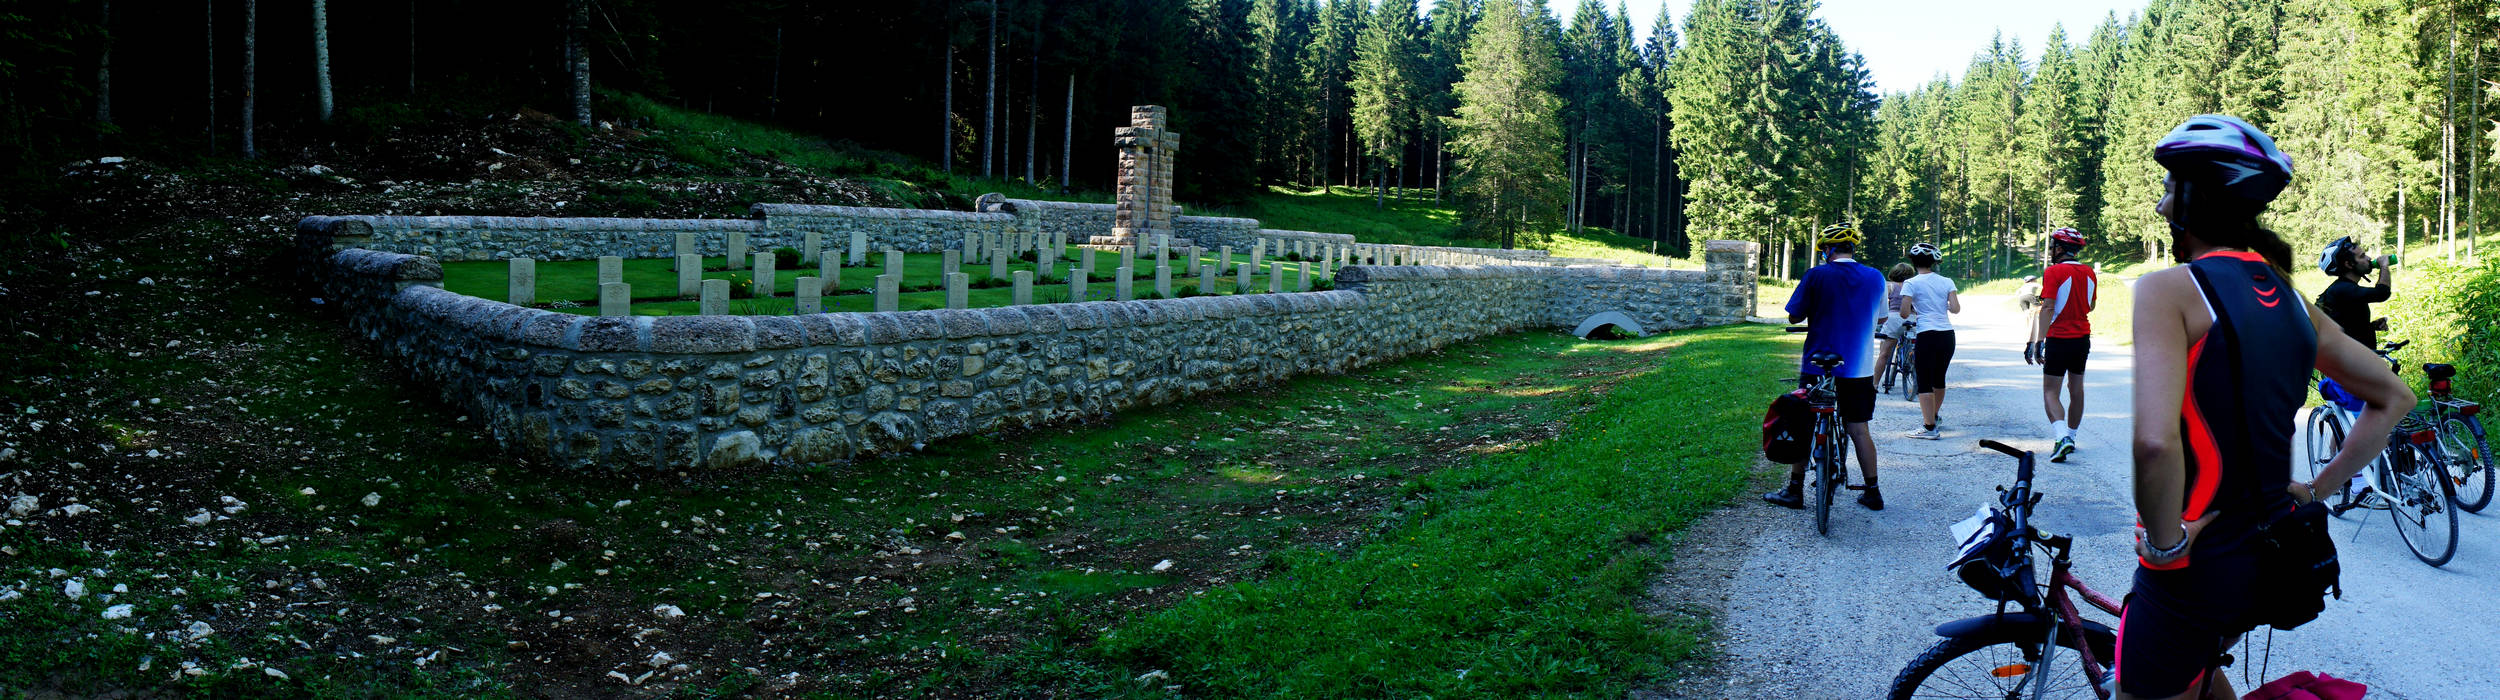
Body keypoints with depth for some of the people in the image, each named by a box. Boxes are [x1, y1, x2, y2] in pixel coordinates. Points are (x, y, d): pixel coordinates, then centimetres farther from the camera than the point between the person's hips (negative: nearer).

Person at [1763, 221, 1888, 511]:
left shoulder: (1817, 276, -11)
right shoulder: (1875, 278, 1)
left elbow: (1794, 317, -6)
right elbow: (1881, 317, 16)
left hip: (1817, 367, -3)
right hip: (1859, 368, 3)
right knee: (1859, 430, 11)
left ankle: (1794, 490, 11)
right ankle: (1872, 492, 15)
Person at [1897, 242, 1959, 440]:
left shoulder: (1911, 284, -5)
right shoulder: (1946, 282, 6)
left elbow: (1904, 313, -11)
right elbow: (1955, 309, -2)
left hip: (1927, 336, -5)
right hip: (1948, 335, 5)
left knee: (1924, 382, -2)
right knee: (1939, 378, 21)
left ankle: (1929, 427, -8)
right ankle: (1933, 416, 38)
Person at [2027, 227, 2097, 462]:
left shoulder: (2054, 272, -14)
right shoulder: (2089, 272, 6)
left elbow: (2048, 308, -21)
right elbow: (2091, 306, 17)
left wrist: (2039, 341, -24)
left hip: (2059, 339, -6)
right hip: (2083, 337, 6)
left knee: (2050, 391, -4)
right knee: (2076, 388, 17)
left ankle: (2062, 437, -23)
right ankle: (2070, 437, 28)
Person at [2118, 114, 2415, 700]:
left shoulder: (2168, 289, -18)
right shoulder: (2290, 301, 6)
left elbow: (2154, 440, -34)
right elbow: (2393, 397, 17)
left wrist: (2166, 543, -20)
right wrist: (2318, 492, 17)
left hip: (2192, 567, -8)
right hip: (2279, 561, 8)